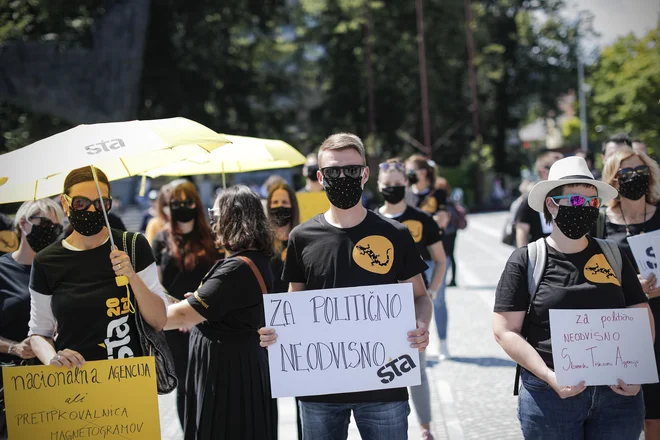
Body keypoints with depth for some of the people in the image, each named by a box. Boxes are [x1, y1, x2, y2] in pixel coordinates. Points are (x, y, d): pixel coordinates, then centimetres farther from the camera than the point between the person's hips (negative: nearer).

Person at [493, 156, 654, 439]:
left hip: (617, 394, 3)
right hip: (550, 394, -3)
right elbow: (505, 330, -6)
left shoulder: (613, 257, 7)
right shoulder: (525, 261, -3)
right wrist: (549, 376, -17)